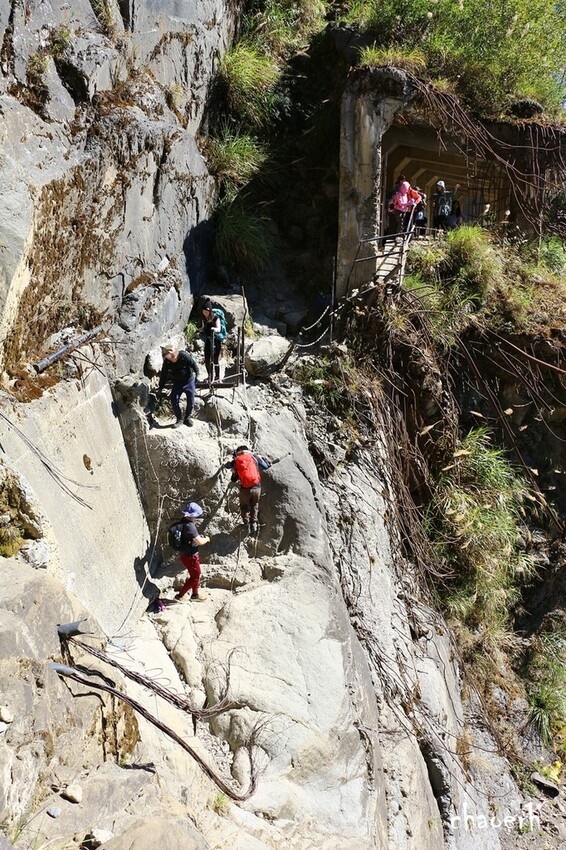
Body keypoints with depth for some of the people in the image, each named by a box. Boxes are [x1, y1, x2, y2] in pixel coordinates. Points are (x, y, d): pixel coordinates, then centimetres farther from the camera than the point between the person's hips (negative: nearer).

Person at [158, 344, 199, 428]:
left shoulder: (184, 356, -25)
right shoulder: (167, 362, -15)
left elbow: (194, 365, -11)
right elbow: (163, 375, -3)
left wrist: (196, 376, -7)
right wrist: (160, 387, 2)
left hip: (189, 380, -2)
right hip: (177, 382, 2)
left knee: (191, 401, 0)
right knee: (174, 400, -10)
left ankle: (187, 418, 21)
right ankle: (179, 419, 5)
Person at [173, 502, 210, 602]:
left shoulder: (183, 522, -1)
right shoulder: (189, 526, -31)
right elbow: (200, 542, -30)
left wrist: (201, 537, 8)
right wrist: (207, 539, -10)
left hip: (186, 553, 9)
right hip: (190, 556, -9)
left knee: (196, 575, 23)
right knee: (195, 576, 10)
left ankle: (195, 595, 37)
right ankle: (180, 595, 17)